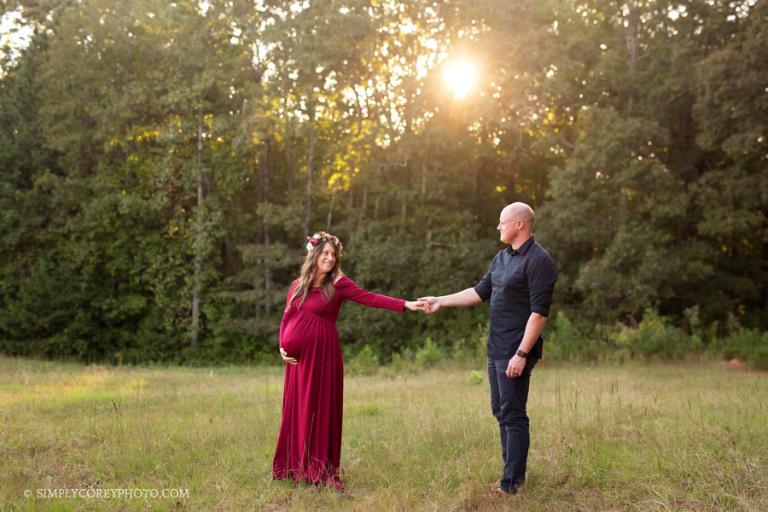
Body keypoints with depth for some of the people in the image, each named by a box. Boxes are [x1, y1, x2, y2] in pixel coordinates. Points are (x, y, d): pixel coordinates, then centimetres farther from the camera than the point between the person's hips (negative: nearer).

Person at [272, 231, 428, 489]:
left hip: (323, 355, -4)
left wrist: (406, 304, -25)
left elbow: (369, 298, -14)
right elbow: (286, 319, 14)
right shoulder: (297, 285, 9)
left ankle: (320, 470, 7)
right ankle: (296, 466, 19)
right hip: (298, 357, 4)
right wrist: (282, 347, -1)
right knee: (297, 410, 8)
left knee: (322, 409, -1)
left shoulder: (338, 283, -3)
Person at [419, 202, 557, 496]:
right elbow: (480, 292, 18)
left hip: (516, 352, -9)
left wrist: (521, 354, -22)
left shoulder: (538, 260, -14)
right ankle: (513, 472, 24)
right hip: (497, 349, 9)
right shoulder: (503, 257, 13)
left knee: (513, 414, -4)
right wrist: (442, 301, 14)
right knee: (501, 412, 14)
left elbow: (539, 312, -19)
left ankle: (511, 483, 3)